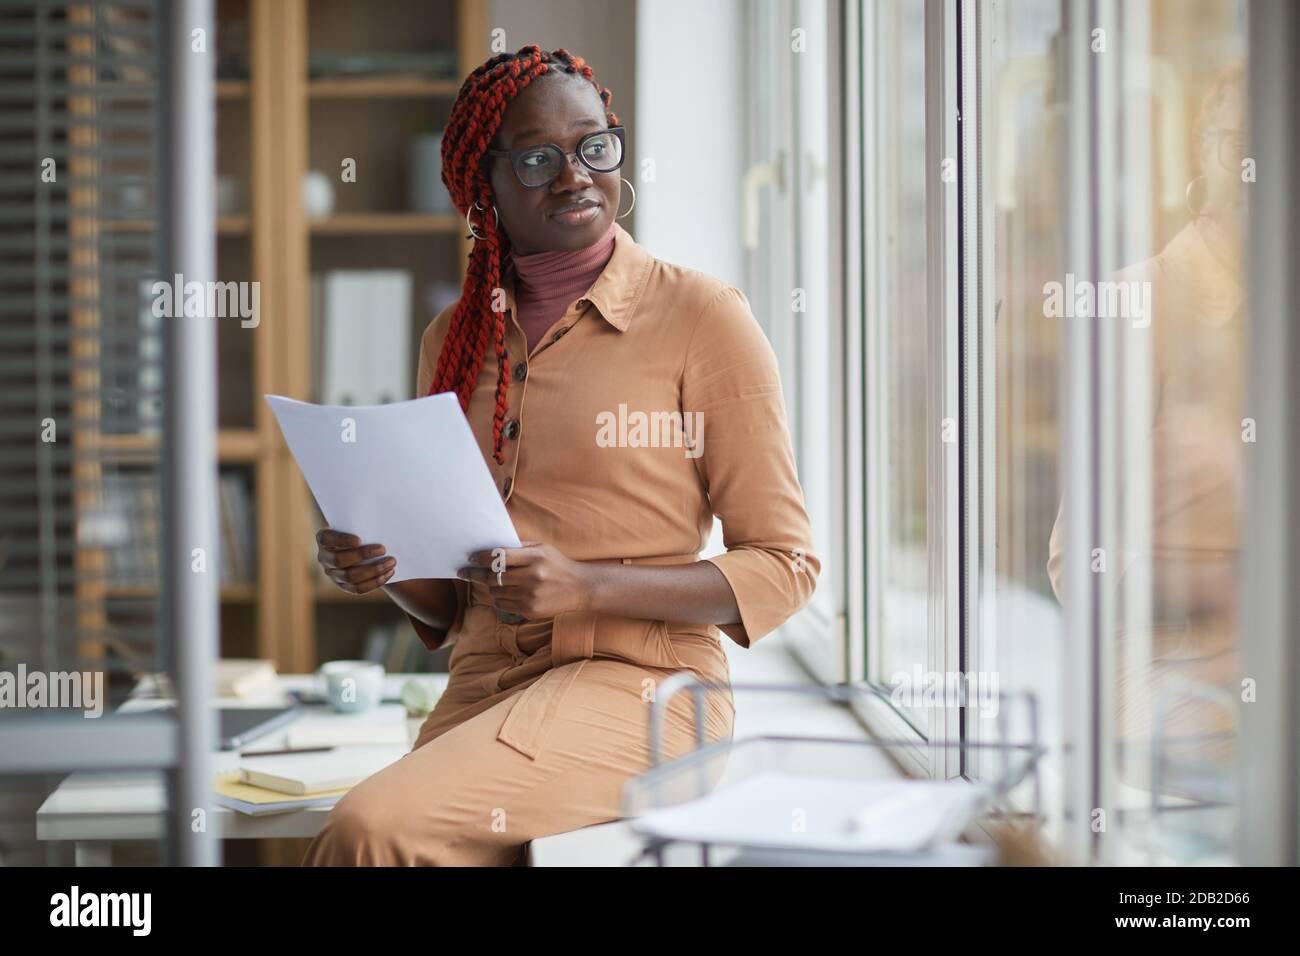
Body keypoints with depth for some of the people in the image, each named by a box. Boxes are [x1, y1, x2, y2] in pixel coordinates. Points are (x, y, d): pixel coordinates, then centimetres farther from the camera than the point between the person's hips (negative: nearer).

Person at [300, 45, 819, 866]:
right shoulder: (455, 338, 13)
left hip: (639, 684, -5)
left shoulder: (702, 315, -3)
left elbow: (786, 565, -3)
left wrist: (588, 587, -15)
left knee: (374, 829, -27)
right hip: (481, 689, 5)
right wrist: (380, 569, -2)